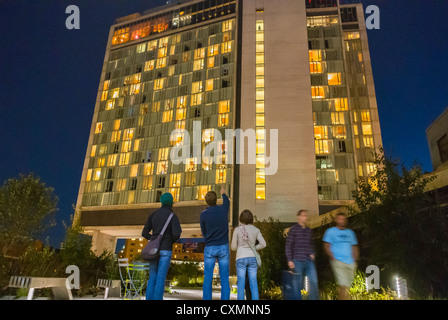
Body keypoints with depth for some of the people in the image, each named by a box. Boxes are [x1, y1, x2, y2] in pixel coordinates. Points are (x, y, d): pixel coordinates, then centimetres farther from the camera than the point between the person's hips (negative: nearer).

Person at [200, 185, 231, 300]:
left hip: (209, 248, -1)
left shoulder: (203, 214, -7)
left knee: (207, 279, 5)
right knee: (224, 279, 5)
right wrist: (223, 193, 43)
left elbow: (204, 233, 5)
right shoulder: (223, 209, -3)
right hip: (223, 248, 1)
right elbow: (227, 202, 24)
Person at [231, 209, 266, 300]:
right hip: (252, 258, 2)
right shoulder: (255, 230, 1)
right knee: (253, 284, 8)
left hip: (241, 258, -2)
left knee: (241, 284, 5)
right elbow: (263, 244, -1)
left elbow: (233, 247, 1)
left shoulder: (237, 230, -3)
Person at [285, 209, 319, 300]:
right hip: (297, 261, -5)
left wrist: (313, 254, 7)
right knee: (298, 284, 2)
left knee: (314, 282, -2)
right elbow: (288, 246, -5)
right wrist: (289, 260, -10)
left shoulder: (309, 230, 12)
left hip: (309, 261, 5)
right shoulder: (293, 229, -4)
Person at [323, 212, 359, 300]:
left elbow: (354, 247, 21)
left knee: (347, 286, 8)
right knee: (343, 284, -17)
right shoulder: (331, 231, 5)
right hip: (338, 262, -5)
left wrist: (356, 260, 9)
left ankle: (341, 298, 23)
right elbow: (326, 246, 0)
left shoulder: (350, 232, 19)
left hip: (350, 263, 5)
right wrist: (333, 258, -11)